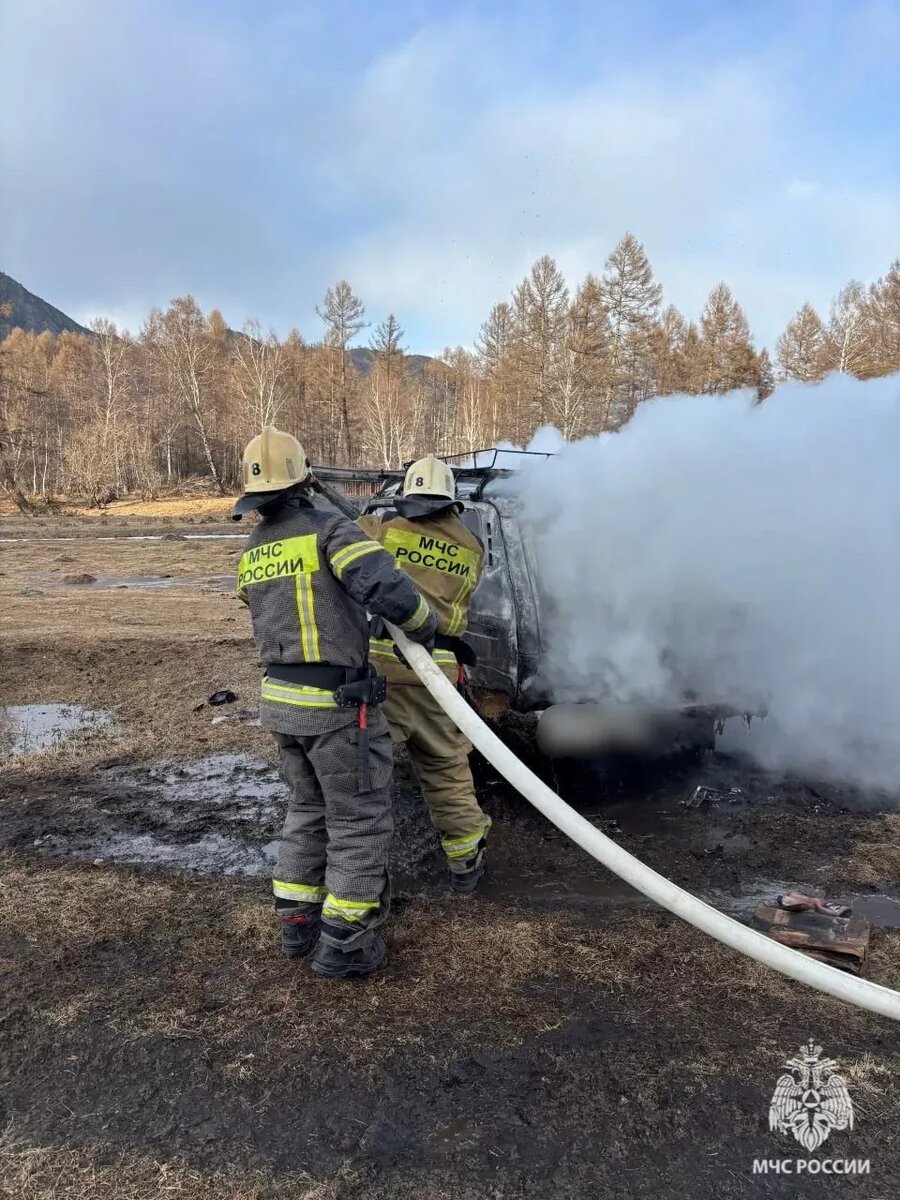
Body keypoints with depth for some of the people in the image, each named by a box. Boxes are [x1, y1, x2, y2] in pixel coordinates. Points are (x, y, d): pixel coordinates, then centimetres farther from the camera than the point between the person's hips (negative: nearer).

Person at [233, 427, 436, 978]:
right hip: (336, 704, -7)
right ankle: (342, 943, 13)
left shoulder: (251, 553, 9)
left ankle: (298, 921, 31)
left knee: (310, 809, 24)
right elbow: (388, 587, -28)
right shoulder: (328, 528, -14)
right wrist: (425, 622, -9)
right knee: (361, 819, 7)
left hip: (283, 699, 7)